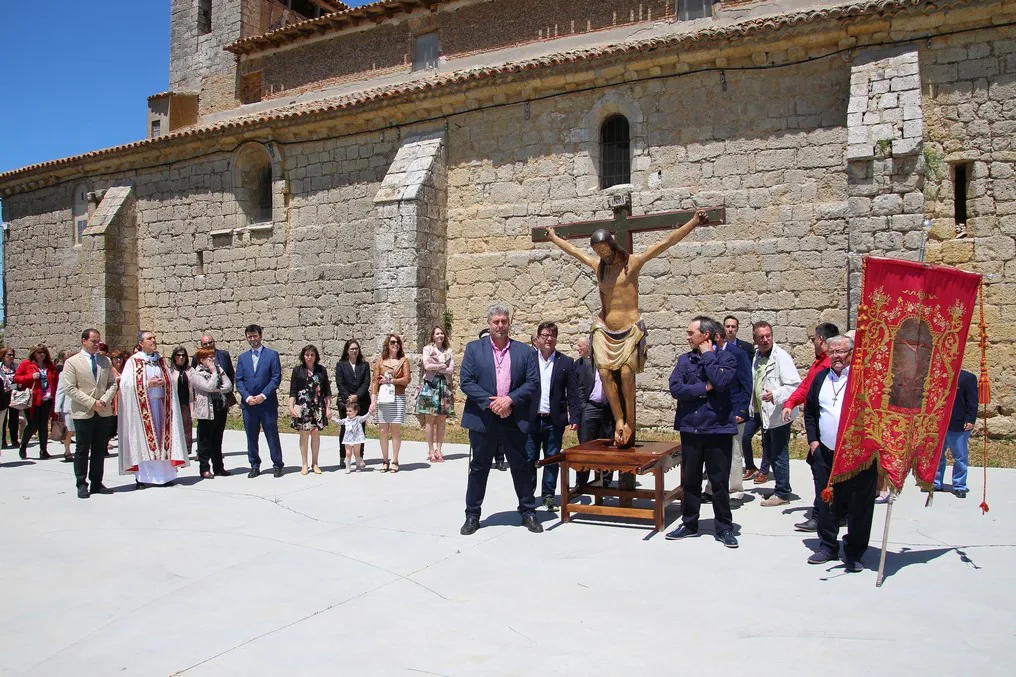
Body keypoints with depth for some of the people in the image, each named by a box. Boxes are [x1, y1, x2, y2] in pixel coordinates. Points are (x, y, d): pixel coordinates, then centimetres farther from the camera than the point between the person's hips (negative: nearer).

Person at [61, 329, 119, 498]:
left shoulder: (105, 361, 11)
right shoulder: (72, 362, -2)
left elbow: (113, 384, 10)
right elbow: (69, 388, -8)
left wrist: (104, 400, -9)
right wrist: (92, 402, -14)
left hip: (104, 412, 4)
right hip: (83, 412, -4)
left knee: (100, 449, 8)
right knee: (82, 449, 3)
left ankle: (97, 483, 15)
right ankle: (82, 484, 10)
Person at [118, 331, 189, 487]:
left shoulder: (161, 361, 14)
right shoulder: (133, 362, -1)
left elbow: (171, 382, 14)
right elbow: (125, 384, -9)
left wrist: (163, 383, -7)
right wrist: (147, 384, -14)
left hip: (160, 403, 4)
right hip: (142, 405, -4)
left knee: (162, 437, 3)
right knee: (143, 439, -4)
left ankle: (163, 474, 7)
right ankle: (143, 476, 1)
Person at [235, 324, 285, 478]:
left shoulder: (272, 355, 2)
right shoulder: (242, 357, 12)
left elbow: (276, 378, -4)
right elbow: (239, 381, 8)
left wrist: (263, 395, -12)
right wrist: (247, 397, -8)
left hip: (268, 403, -3)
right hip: (248, 403, 3)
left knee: (272, 435, 1)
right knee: (251, 436, 7)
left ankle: (278, 465, 10)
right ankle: (254, 466, 17)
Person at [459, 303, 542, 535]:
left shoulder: (524, 351, 6)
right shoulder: (474, 348, 3)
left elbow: (533, 383, 0)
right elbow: (465, 381, -4)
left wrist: (510, 399, -14)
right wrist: (490, 402, -14)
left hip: (514, 419, 1)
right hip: (482, 418, -1)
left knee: (521, 467, 8)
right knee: (479, 468, 7)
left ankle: (528, 512, 21)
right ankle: (472, 515, 18)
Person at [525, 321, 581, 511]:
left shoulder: (566, 362, 3)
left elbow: (572, 393, 2)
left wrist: (574, 417, -4)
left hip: (554, 420, 0)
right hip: (531, 419, 0)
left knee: (552, 459, 8)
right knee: (528, 459, 6)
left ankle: (548, 495, 20)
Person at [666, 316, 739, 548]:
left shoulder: (726, 357, -3)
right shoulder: (684, 360, 6)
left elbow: (721, 381, -22)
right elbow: (675, 388, -7)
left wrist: (707, 355, -12)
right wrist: (705, 388, -13)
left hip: (718, 428, -3)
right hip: (690, 428, 3)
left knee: (719, 482, 4)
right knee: (690, 481, 12)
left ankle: (724, 527, 18)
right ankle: (689, 524, 25)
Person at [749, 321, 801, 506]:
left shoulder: (781, 357, -16)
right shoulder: (757, 356, 9)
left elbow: (795, 385, -22)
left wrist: (775, 395, -32)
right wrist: (753, 407, 16)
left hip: (778, 414, -8)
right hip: (764, 413, 8)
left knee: (779, 455, -1)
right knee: (769, 450, 18)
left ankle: (782, 493, 9)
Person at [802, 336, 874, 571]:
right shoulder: (820, 378, 11)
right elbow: (809, 411, 18)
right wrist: (813, 440, 11)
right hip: (825, 454, 5)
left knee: (858, 506, 3)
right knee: (827, 502, 12)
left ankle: (854, 553, 16)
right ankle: (828, 546, 27)